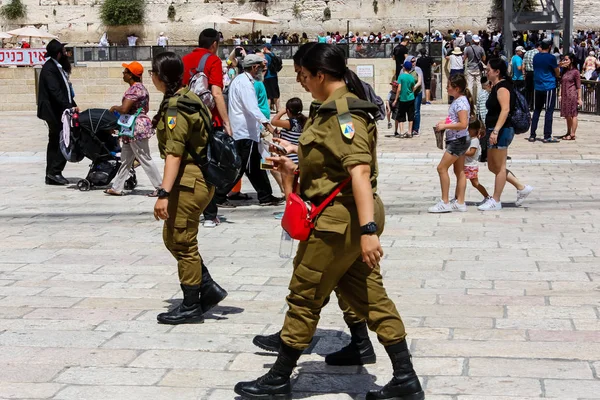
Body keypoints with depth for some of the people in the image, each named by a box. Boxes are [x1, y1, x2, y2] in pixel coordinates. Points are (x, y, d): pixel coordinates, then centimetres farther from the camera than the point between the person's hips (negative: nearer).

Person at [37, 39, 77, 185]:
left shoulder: (57, 67, 16)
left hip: (59, 111, 10)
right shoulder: (49, 68, -15)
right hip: (54, 112, -10)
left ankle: (51, 175, 17)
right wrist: (69, 107, -25)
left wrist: (72, 105, 9)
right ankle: (55, 172, -5)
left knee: (55, 142, 12)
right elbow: (55, 92, -22)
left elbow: (65, 89, 18)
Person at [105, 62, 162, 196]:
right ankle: (117, 188, 20)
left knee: (145, 159, -4)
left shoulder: (134, 89, -19)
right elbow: (146, 108, 21)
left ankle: (160, 187, 1)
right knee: (125, 159, 14)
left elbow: (124, 109, -26)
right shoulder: (140, 87, 14)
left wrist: (114, 108, -5)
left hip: (137, 128, -11)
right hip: (132, 129, 11)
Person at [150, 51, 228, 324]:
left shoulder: (175, 107, -17)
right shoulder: (188, 97, 13)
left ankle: (191, 307, 11)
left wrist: (163, 193, -29)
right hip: (200, 176, 10)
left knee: (182, 243, 0)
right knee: (172, 237, 17)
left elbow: (174, 153, -25)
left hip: (189, 181, -10)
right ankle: (208, 289, 19)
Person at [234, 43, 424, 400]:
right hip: (352, 218, 10)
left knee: (304, 297, 2)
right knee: (370, 297, 11)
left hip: (339, 219, -10)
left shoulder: (342, 112, -17)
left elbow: (360, 170, -27)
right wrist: (296, 169, 21)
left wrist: (368, 230, -32)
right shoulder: (341, 107, 15)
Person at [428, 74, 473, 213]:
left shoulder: (461, 102, -19)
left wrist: (445, 126, -21)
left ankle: (445, 202, -3)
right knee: (459, 171, 11)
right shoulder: (457, 100, 11)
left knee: (442, 168, -7)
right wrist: (445, 121, 11)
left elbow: (463, 124, -26)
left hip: (458, 140, -10)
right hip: (459, 141, 10)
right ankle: (460, 203, 15)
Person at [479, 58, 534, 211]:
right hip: (494, 131, 11)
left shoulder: (502, 87, -15)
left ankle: (496, 201, 6)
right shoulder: (496, 86, 16)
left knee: (499, 167, -1)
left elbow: (505, 109, -25)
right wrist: (488, 129, 26)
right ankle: (522, 188, 20)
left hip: (501, 131, -11)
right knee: (492, 166, 14)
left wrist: (495, 131, -31)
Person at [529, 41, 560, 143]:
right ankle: (547, 136, -3)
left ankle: (532, 135, 9)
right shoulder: (551, 58, -11)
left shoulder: (536, 57, 8)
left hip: (538, 87, 6)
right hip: (549, 87, -6)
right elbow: (557, 73, -5)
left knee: (536, 111, 11)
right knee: (549, 111, -2)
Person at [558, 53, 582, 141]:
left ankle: (573, 134, -4)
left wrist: (579, 98, -11)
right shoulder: (564, 71, 14)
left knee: (573, 114, -5)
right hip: (565, 96, 7)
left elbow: (578, 86, -8)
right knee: (567, 115, 12)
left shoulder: (575, 72, -7)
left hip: (572, 96, -7)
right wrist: (561, 95, 13)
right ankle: (568, 133, 21)